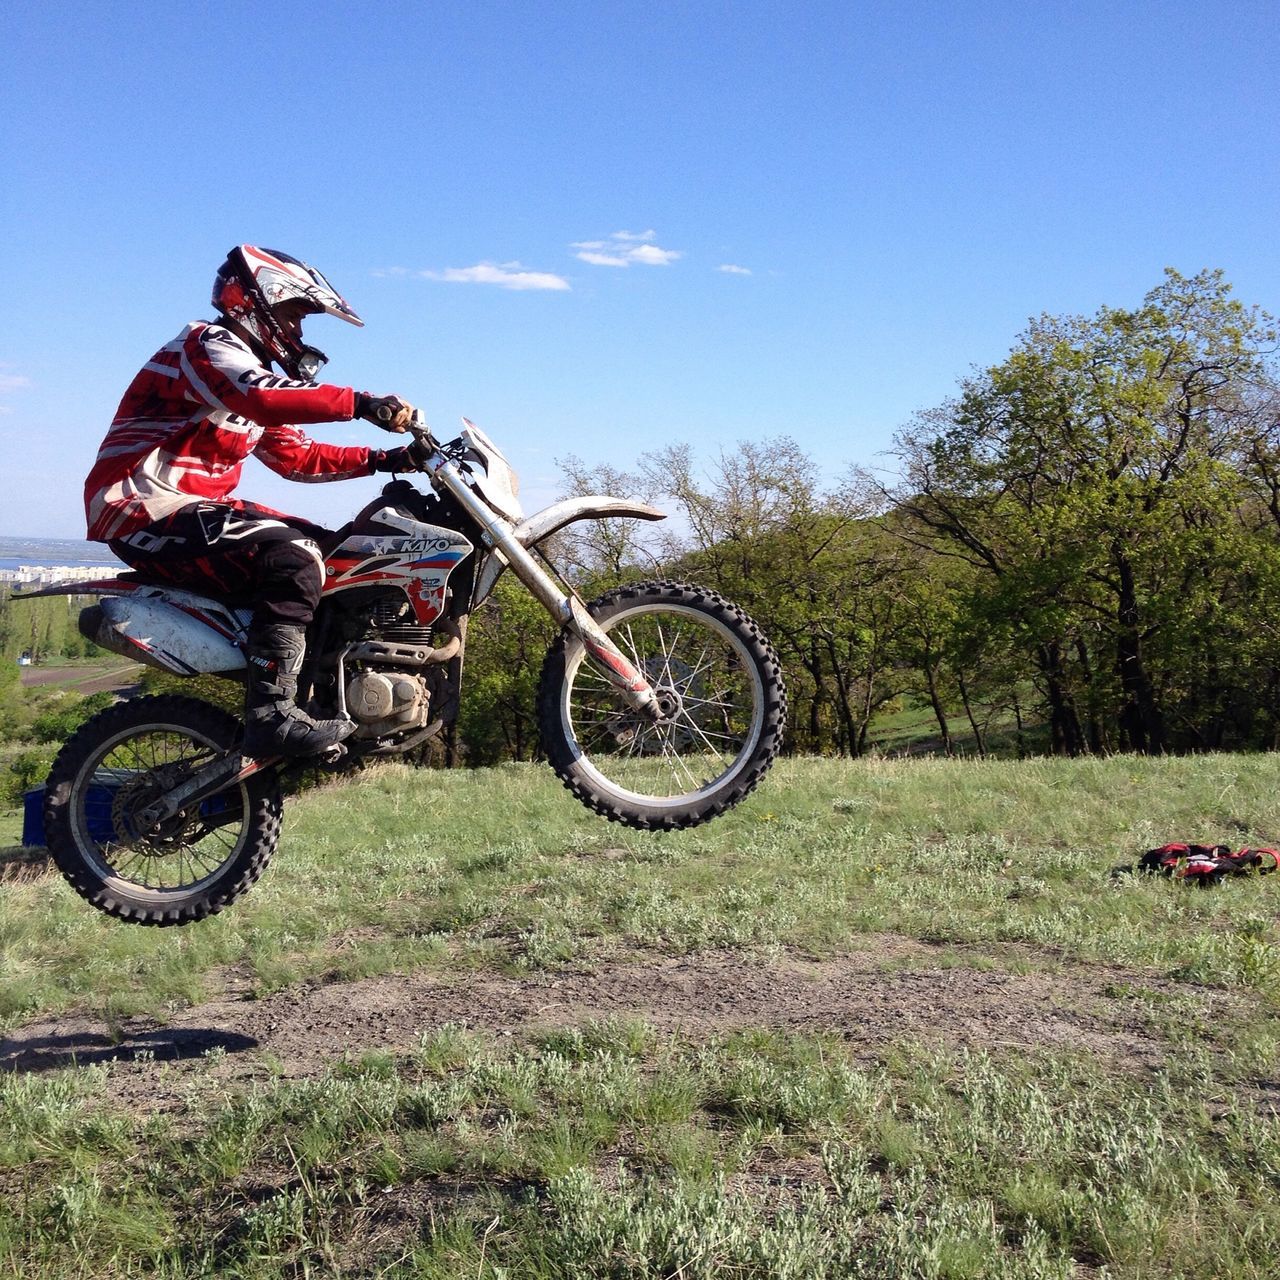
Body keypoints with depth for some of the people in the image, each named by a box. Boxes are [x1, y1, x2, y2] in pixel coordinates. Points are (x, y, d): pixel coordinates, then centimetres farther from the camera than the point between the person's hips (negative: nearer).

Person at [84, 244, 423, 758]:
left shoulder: (250, 368, 23)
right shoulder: (208, 346, -8)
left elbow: (295, 456, 19)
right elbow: (265, 398, -31)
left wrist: (382, 459, 8)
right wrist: (362, 403, -37)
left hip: (195, 509, 11)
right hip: (148, 511, -11)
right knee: (293, 556, -30)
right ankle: (272, 714, -33)